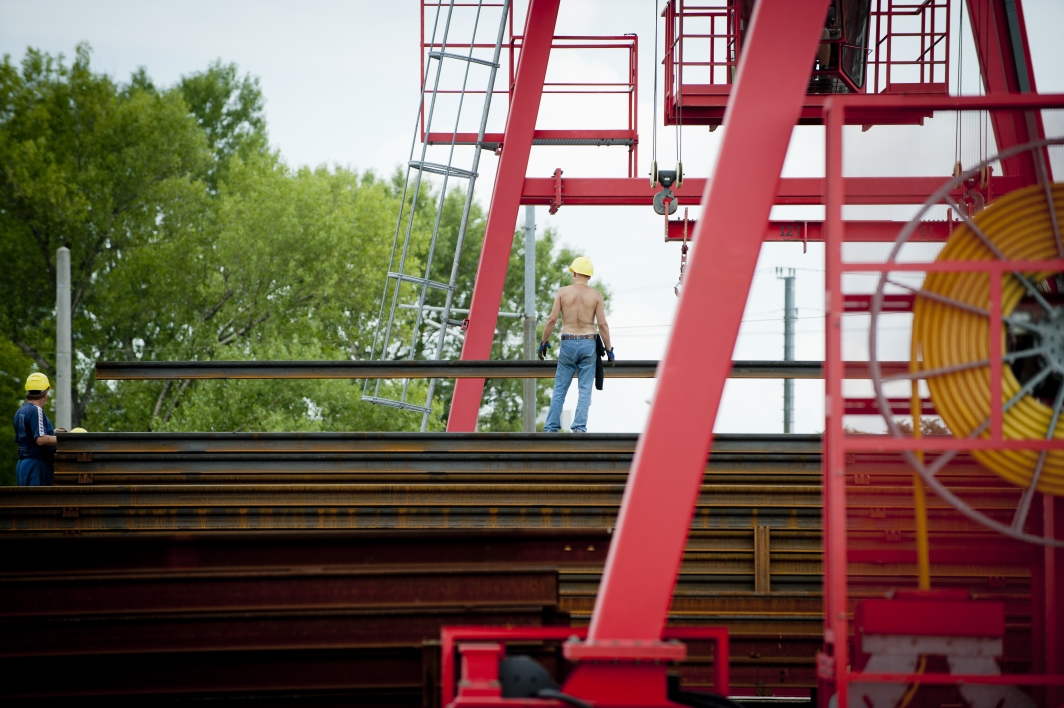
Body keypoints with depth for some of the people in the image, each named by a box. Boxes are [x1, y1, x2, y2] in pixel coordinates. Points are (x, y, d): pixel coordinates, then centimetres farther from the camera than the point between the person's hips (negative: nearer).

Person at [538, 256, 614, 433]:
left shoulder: (563, 292, -1)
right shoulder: (596, 295, -1)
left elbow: (552, 319, -5)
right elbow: (602, 324, -4)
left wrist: (543, 342, 6)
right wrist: (608, 349, 3)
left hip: (568, 343, 0)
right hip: (588, 343, 0)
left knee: (559, 390, 7)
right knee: (585, 390, 3)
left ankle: (550, 428, 4)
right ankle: (579, 427, -6)